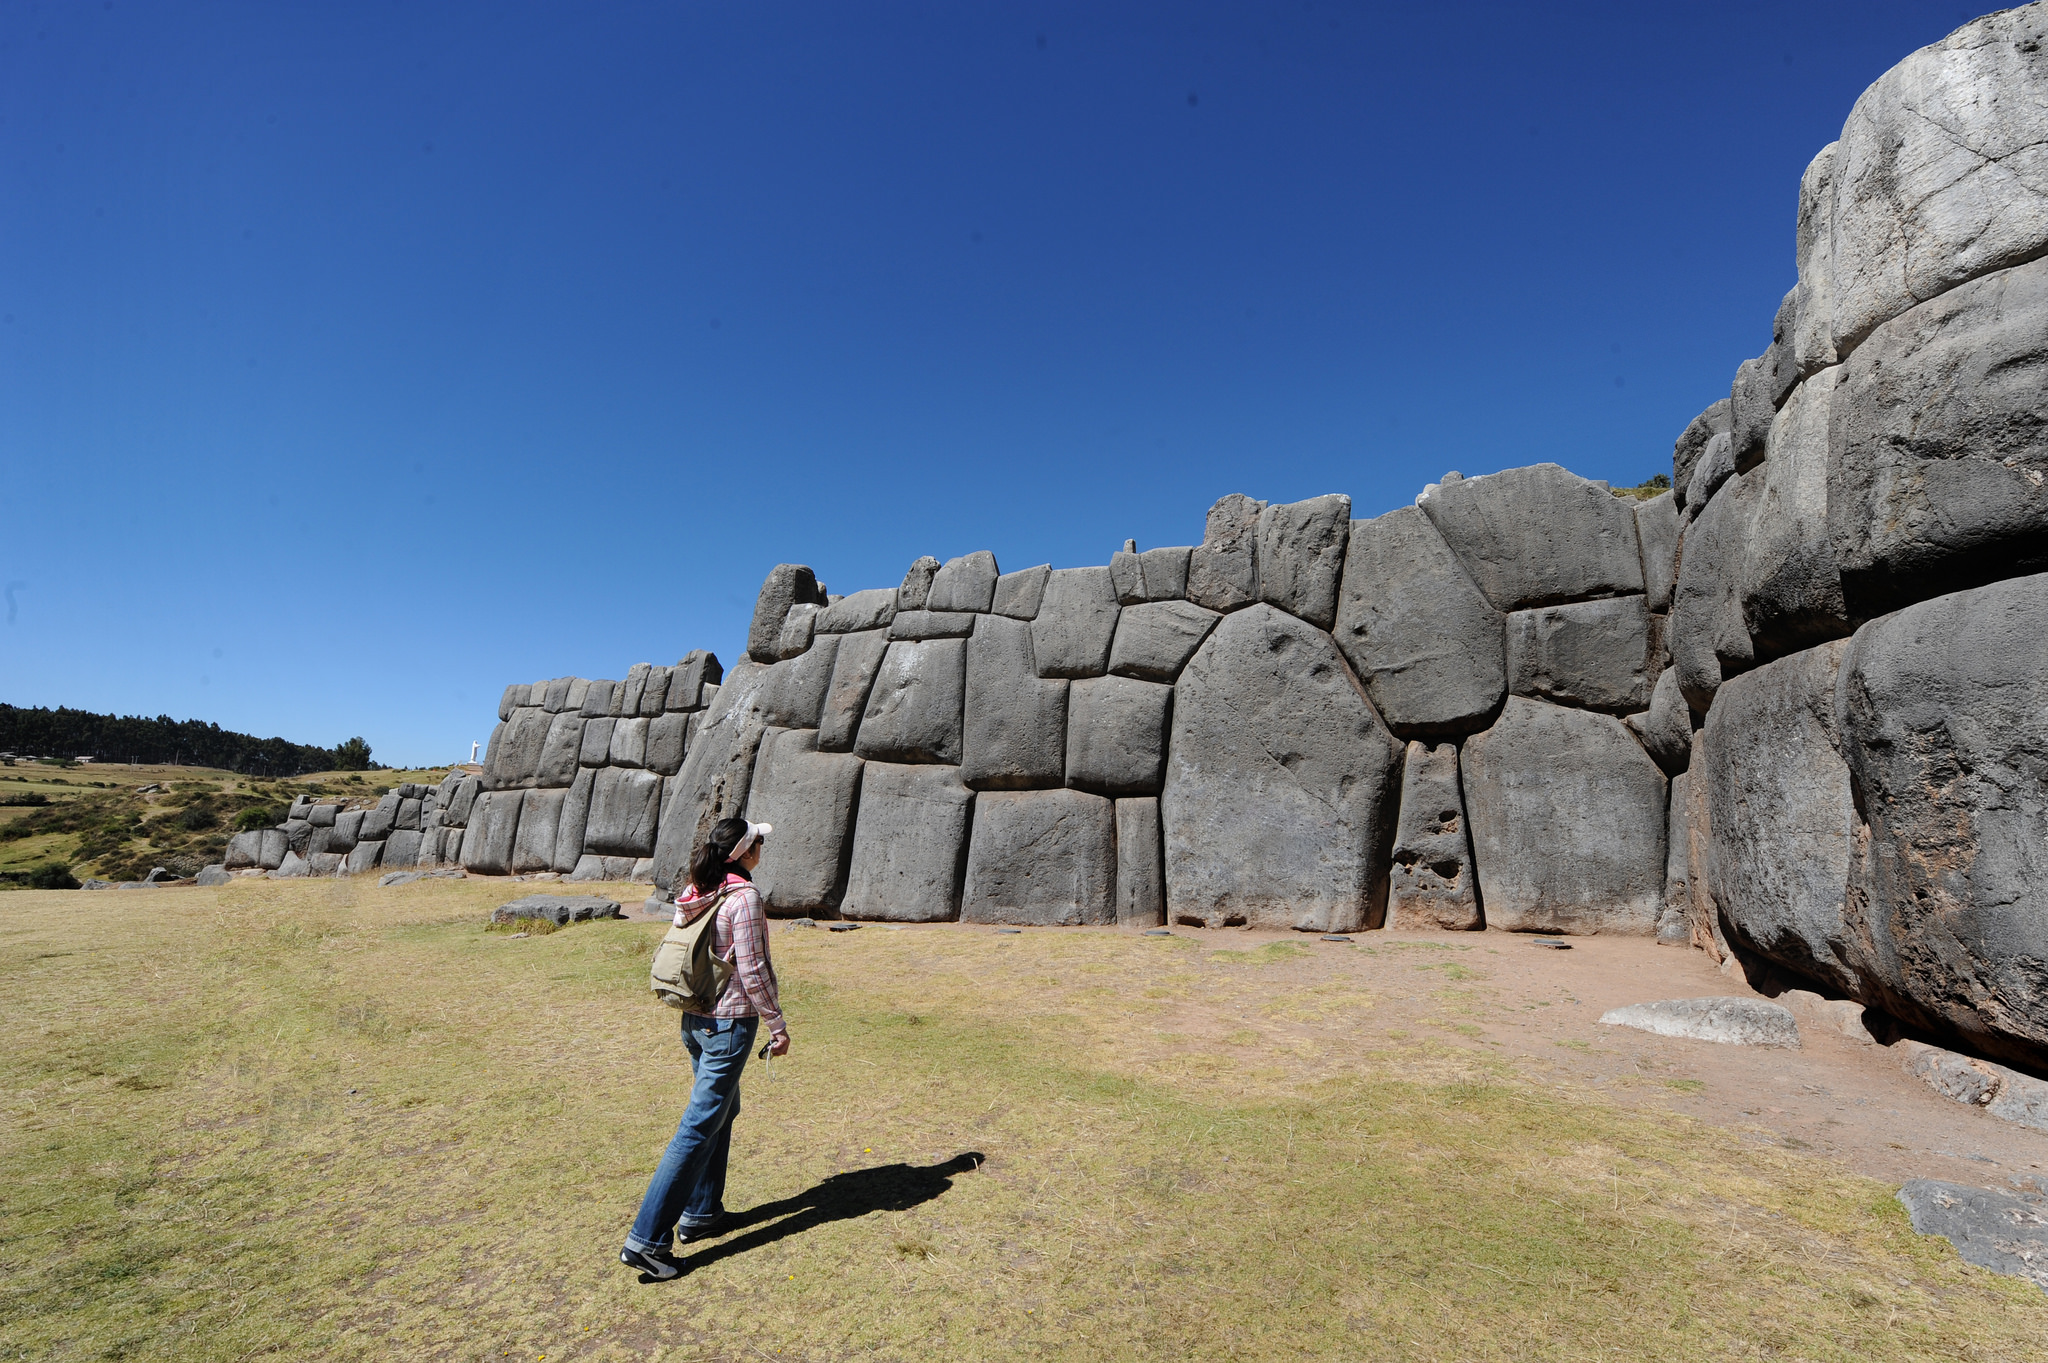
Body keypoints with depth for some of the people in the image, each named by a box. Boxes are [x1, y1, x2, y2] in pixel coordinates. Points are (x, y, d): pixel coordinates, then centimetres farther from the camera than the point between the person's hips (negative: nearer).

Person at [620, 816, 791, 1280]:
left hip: (694, 1019, 9)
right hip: (730, 1022, -9)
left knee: (723, 1109, 23)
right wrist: (778, 1025, -10)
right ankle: (646, 1238, 5)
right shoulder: (743, 897, -19)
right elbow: (752, 970, -19)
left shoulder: (693, 893, 4)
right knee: (699, 1127, -1)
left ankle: (700, 1212, 34)